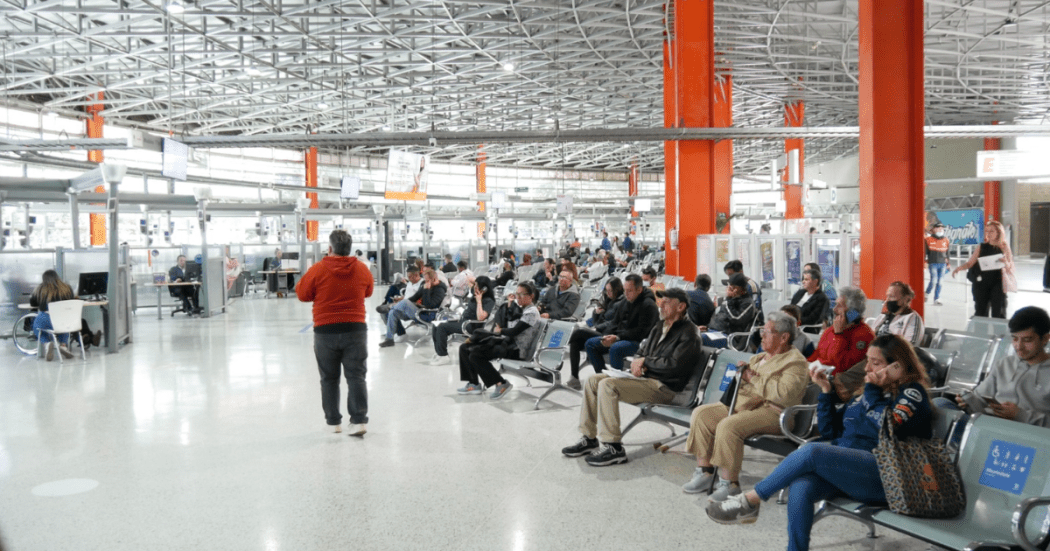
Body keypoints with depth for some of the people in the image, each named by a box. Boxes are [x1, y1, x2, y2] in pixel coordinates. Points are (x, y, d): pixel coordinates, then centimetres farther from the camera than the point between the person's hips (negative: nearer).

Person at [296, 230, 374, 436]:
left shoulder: (317, 270, -8)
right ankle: (359, 420, -5)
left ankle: (333, 421, 19)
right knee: (356, 376, 3)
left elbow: (303, 295, 3)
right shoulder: (363, 270, 0)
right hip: (355, 329, 1)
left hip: (325, 331, -1)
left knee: (329, 378, 12)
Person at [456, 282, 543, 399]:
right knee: (465, 348, 4)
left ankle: (501, 384, -17)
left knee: (475, 355, -25)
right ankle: (473, 384, 6)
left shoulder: (532, 312, -10)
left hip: (517, 350, -10)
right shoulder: (521, 309, 18)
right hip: (507, 342, 10)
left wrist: (500, 330, 0)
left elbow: (514, 332, -17)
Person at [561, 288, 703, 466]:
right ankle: (588, 438, 3)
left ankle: (613, 449, -24)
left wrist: (645, 361, -9)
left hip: (665, 387, -9)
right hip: (645, 378, 9)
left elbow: (675, 365, -21)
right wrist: (637, 363, 0)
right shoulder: (660, 327, 18)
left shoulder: (688, 333, -9)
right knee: (594, 380, 0)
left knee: (608, 385, -27)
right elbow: (642, 352, 24)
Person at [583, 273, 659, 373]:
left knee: (615, 348, -39)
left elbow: (641, 332, -21)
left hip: (640, 342, -10)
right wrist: (610, 336, 1)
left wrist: (617, 337, -23)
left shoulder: (648, 305, -14)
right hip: (624, 337, 10)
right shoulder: (629, 302, 14)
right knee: (590, 343, 4)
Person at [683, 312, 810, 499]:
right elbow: (743, 382, 27)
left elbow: (785, 394, -23)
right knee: (701, 414, -7)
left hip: (772, 412, -9)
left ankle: (730, 482, -20)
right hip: (744, 403, 9)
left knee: (728, 426, -32)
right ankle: (705, 470, -4)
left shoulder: (796, 362, -6)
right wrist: (743, 373, 2)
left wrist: (754, 378, -15)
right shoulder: (760, 357, 22)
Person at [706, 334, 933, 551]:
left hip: (884, 479, -6)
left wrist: (873, 391, -9)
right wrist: (827, 391, 11)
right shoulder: (867, 391, 22)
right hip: (844, 468, 6)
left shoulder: (912, 393, 2)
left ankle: (750, 501, -18)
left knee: (811, 451, -30)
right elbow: (830, 432, 21)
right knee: (801, 487, -28)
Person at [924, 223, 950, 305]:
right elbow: (924, 252, 0)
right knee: (933, 281, -12)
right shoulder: (928, 240, -1)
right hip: (933, 263, -4)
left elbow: (947, 253, 17)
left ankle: (937, 299, 13)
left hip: (942, 264, 4)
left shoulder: (946, 240, 10)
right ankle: (927, 294, 13)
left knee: (939, 282, 5)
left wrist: (948, 263, 16)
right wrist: (924, 262, -7)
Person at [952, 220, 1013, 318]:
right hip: (981, 286, 2)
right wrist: (959, 268, -15)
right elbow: (970, 263, 4)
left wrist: (1006, 263, -24)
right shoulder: (982, 247, 8)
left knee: (998, 316, -1)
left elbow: (1011, 271, -2)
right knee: (980, 314, 6)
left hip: (997, 285, -2)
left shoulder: (1004, 248, 1)